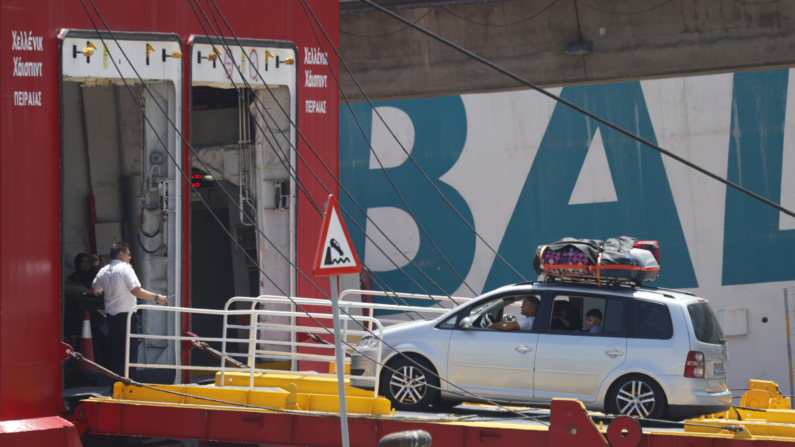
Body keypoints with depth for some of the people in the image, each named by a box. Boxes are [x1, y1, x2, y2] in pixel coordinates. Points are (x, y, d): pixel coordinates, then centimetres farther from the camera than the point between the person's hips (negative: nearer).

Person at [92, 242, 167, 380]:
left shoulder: (103, 271, 10)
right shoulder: (125, 268, -10)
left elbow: (94, 289, 26)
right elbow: (136, 290, -20)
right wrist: (156, 297, -14)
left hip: (110, 316, 7)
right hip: (126, 316, -6)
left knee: (115, 352, 10)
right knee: (130, 353, -1)